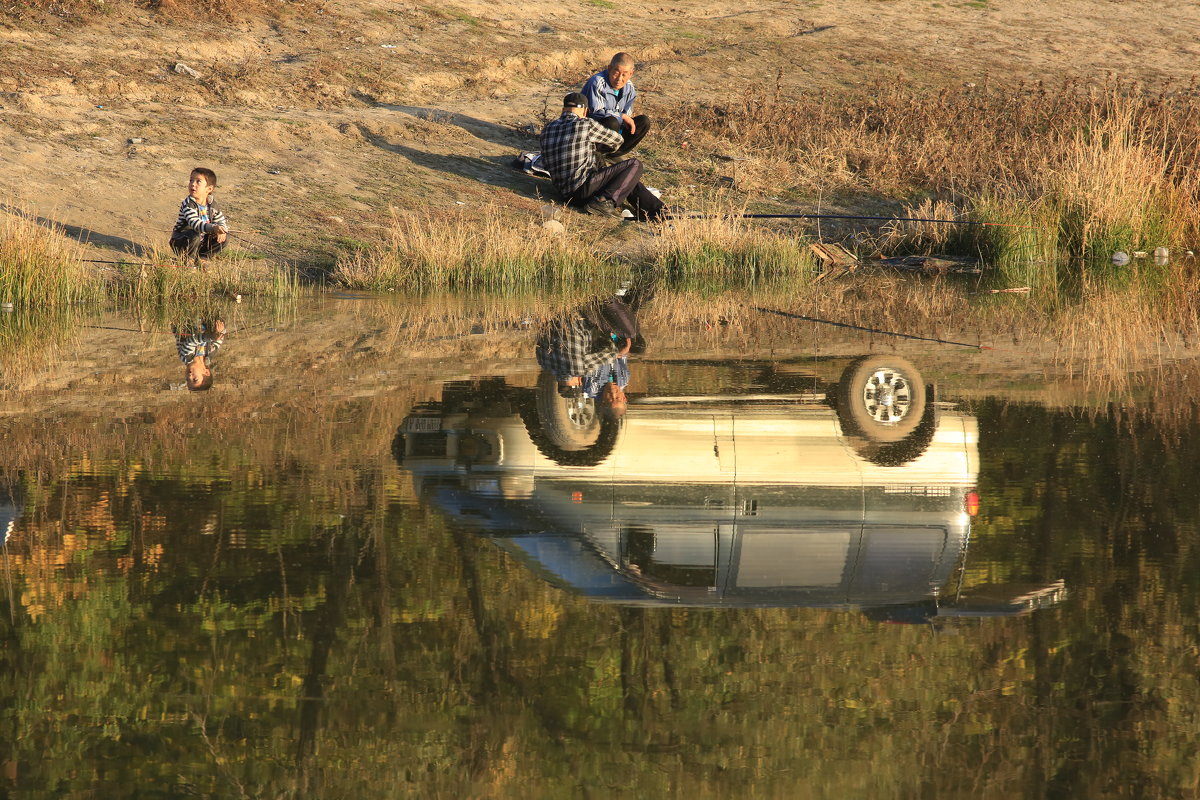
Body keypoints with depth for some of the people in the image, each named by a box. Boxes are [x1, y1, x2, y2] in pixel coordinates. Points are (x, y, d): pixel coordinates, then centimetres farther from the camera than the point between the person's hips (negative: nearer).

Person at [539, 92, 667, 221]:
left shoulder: (547, 129, 11)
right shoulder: (586, 124, -6)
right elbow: (617, 140, 9)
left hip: (566, 194, 8)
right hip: (583, 189, -8)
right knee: (635, 165, -4)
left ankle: (661, 215, 11)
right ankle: (604, 200, -16)